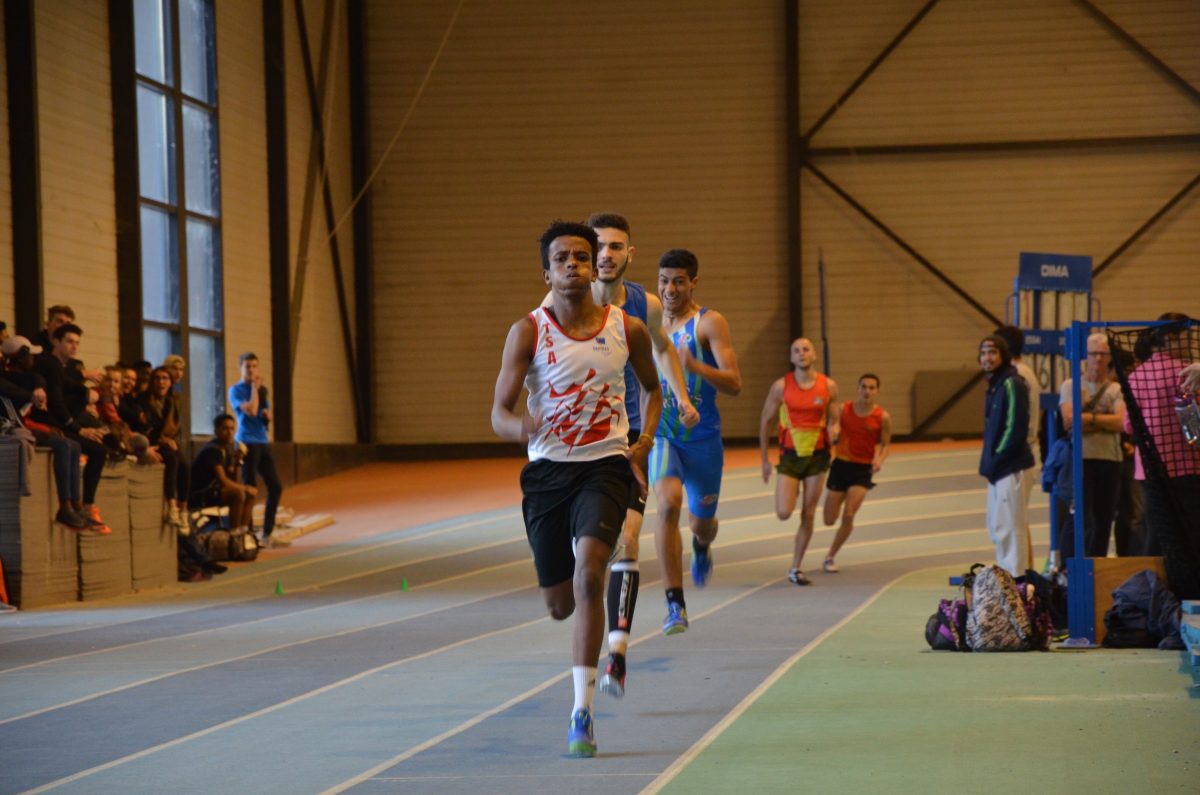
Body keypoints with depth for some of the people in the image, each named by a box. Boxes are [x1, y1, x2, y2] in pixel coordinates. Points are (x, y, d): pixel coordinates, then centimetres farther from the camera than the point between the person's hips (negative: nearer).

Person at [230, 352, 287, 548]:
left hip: (263, 443, 7)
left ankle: (267, 535, 12)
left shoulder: (261, 390, 17)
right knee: (250, 488, -8)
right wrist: (255, 387, -8)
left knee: (275, 487, 5)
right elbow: (251, 410, -20)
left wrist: (267, 415, 0)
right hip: (247, 443, -7)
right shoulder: (236, 390, -5)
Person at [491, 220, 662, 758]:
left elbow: (652, 387, 20)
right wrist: (520, 427, -31)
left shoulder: (627, 329, 0)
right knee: (559, 605, 8)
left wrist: (645, 441, 4)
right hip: (547, 469, 1)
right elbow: (498, 413, -7)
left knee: (588, 571, -25)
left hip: (605, 466, -1)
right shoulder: (528, 331, -5)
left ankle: (582, 713, -21)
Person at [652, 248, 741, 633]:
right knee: (668, 503, -25)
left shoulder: (710, 323, -7)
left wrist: (695, 367, -33)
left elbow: (734, 383, -17)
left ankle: (701, 546, 54)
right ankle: (675, 605, -22)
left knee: (702, 521, 12)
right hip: (661, 436, 1)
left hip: (703, 437, -1)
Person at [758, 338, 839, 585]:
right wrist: (764, 459, 2)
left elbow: (833, 420, 8)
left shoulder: (828, 386, -2)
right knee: (783, 513, -12)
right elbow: (765, 421, 2)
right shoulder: (781, 386, -7)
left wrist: (834, 430, -18)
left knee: (808, 516, 2)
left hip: (817, 456, 1)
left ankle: (795, 569, 12)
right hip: (790, 455, -1)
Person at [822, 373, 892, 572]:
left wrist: (880, 460, -17)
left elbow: (885, 443, 1)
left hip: (863, 468, -1)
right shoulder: (843, 409, -6)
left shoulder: (882, 417, -8)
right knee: (829, 520, 2)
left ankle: (831, 556, 6)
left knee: (848, 516, -13)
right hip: (841, 464, 1)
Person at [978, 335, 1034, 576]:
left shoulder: (1012, 385, -13)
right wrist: (988, 462, 11)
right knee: (997, 528, 15)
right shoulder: (994, 385, 16)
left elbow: (1016, 429, -19)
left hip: (1010, 467, -10)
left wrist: (995, 461, -15)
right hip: (998, 469, 10)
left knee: (1010, 527, -8)